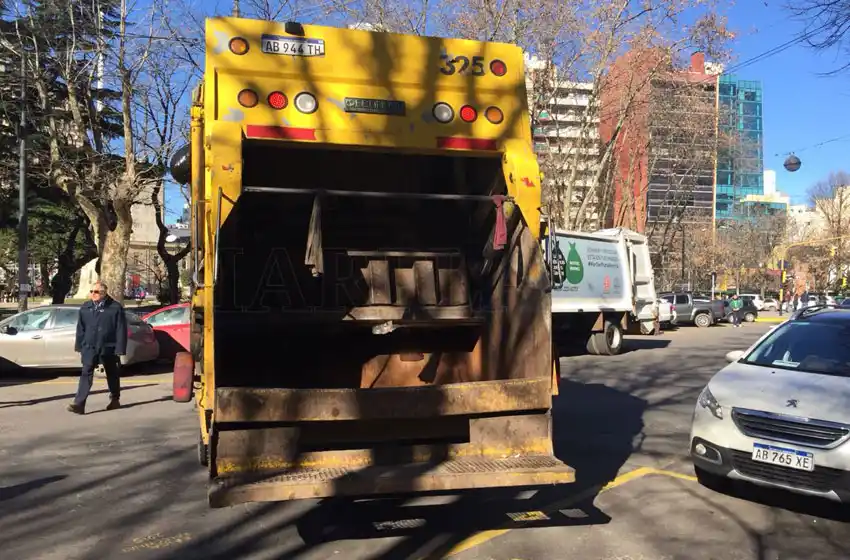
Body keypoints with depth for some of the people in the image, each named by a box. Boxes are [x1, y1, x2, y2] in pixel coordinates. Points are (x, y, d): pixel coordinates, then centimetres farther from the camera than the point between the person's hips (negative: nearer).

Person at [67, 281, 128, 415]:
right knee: (86, 374, -6)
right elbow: (80, 328, 12)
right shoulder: (85, 308, 8)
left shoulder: (115, 308, -7)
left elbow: (121, 330, -9)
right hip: (89, 347, 3)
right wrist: (79, 346, 9)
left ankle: (115, 400, 29)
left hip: (108, 348, -3)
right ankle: (79, 404, -12)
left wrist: (120, 349, -13)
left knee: (112, 375, 12)